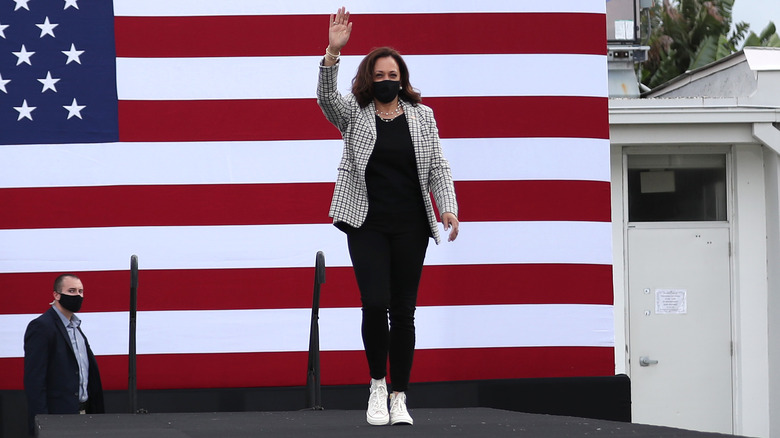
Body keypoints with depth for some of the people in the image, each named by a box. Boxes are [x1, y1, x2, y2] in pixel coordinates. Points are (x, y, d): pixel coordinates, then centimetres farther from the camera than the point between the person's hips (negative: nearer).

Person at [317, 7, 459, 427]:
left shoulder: (421, 116, 9)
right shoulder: (354, 114, 4)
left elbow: (438, 167, 9)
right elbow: (327, 96, -16)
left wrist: (448, 208, -5)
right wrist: (333, 51, -30)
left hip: (410, 226, 2)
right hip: (367, 226, -2)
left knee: (404, 312, 3)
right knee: (375, 303, -14)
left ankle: (399, 397, 9)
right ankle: (377, 384, 5)